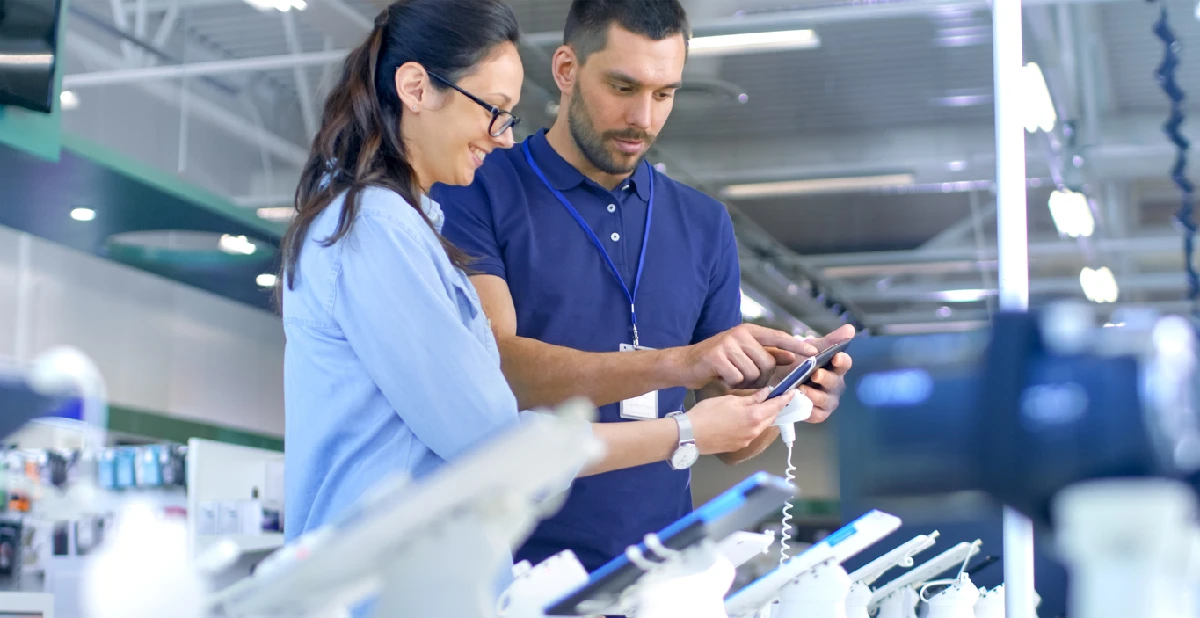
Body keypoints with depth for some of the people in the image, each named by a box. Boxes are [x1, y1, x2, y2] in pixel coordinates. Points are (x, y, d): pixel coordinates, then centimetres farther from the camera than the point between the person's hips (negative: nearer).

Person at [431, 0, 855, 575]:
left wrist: (783, 395, -5)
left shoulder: (704, 224, 14)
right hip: (517, 565, -4)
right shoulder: (474, 193, 2)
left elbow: (729, 441, 16)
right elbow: (493, 366, -12)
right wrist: (677, 364, -20)